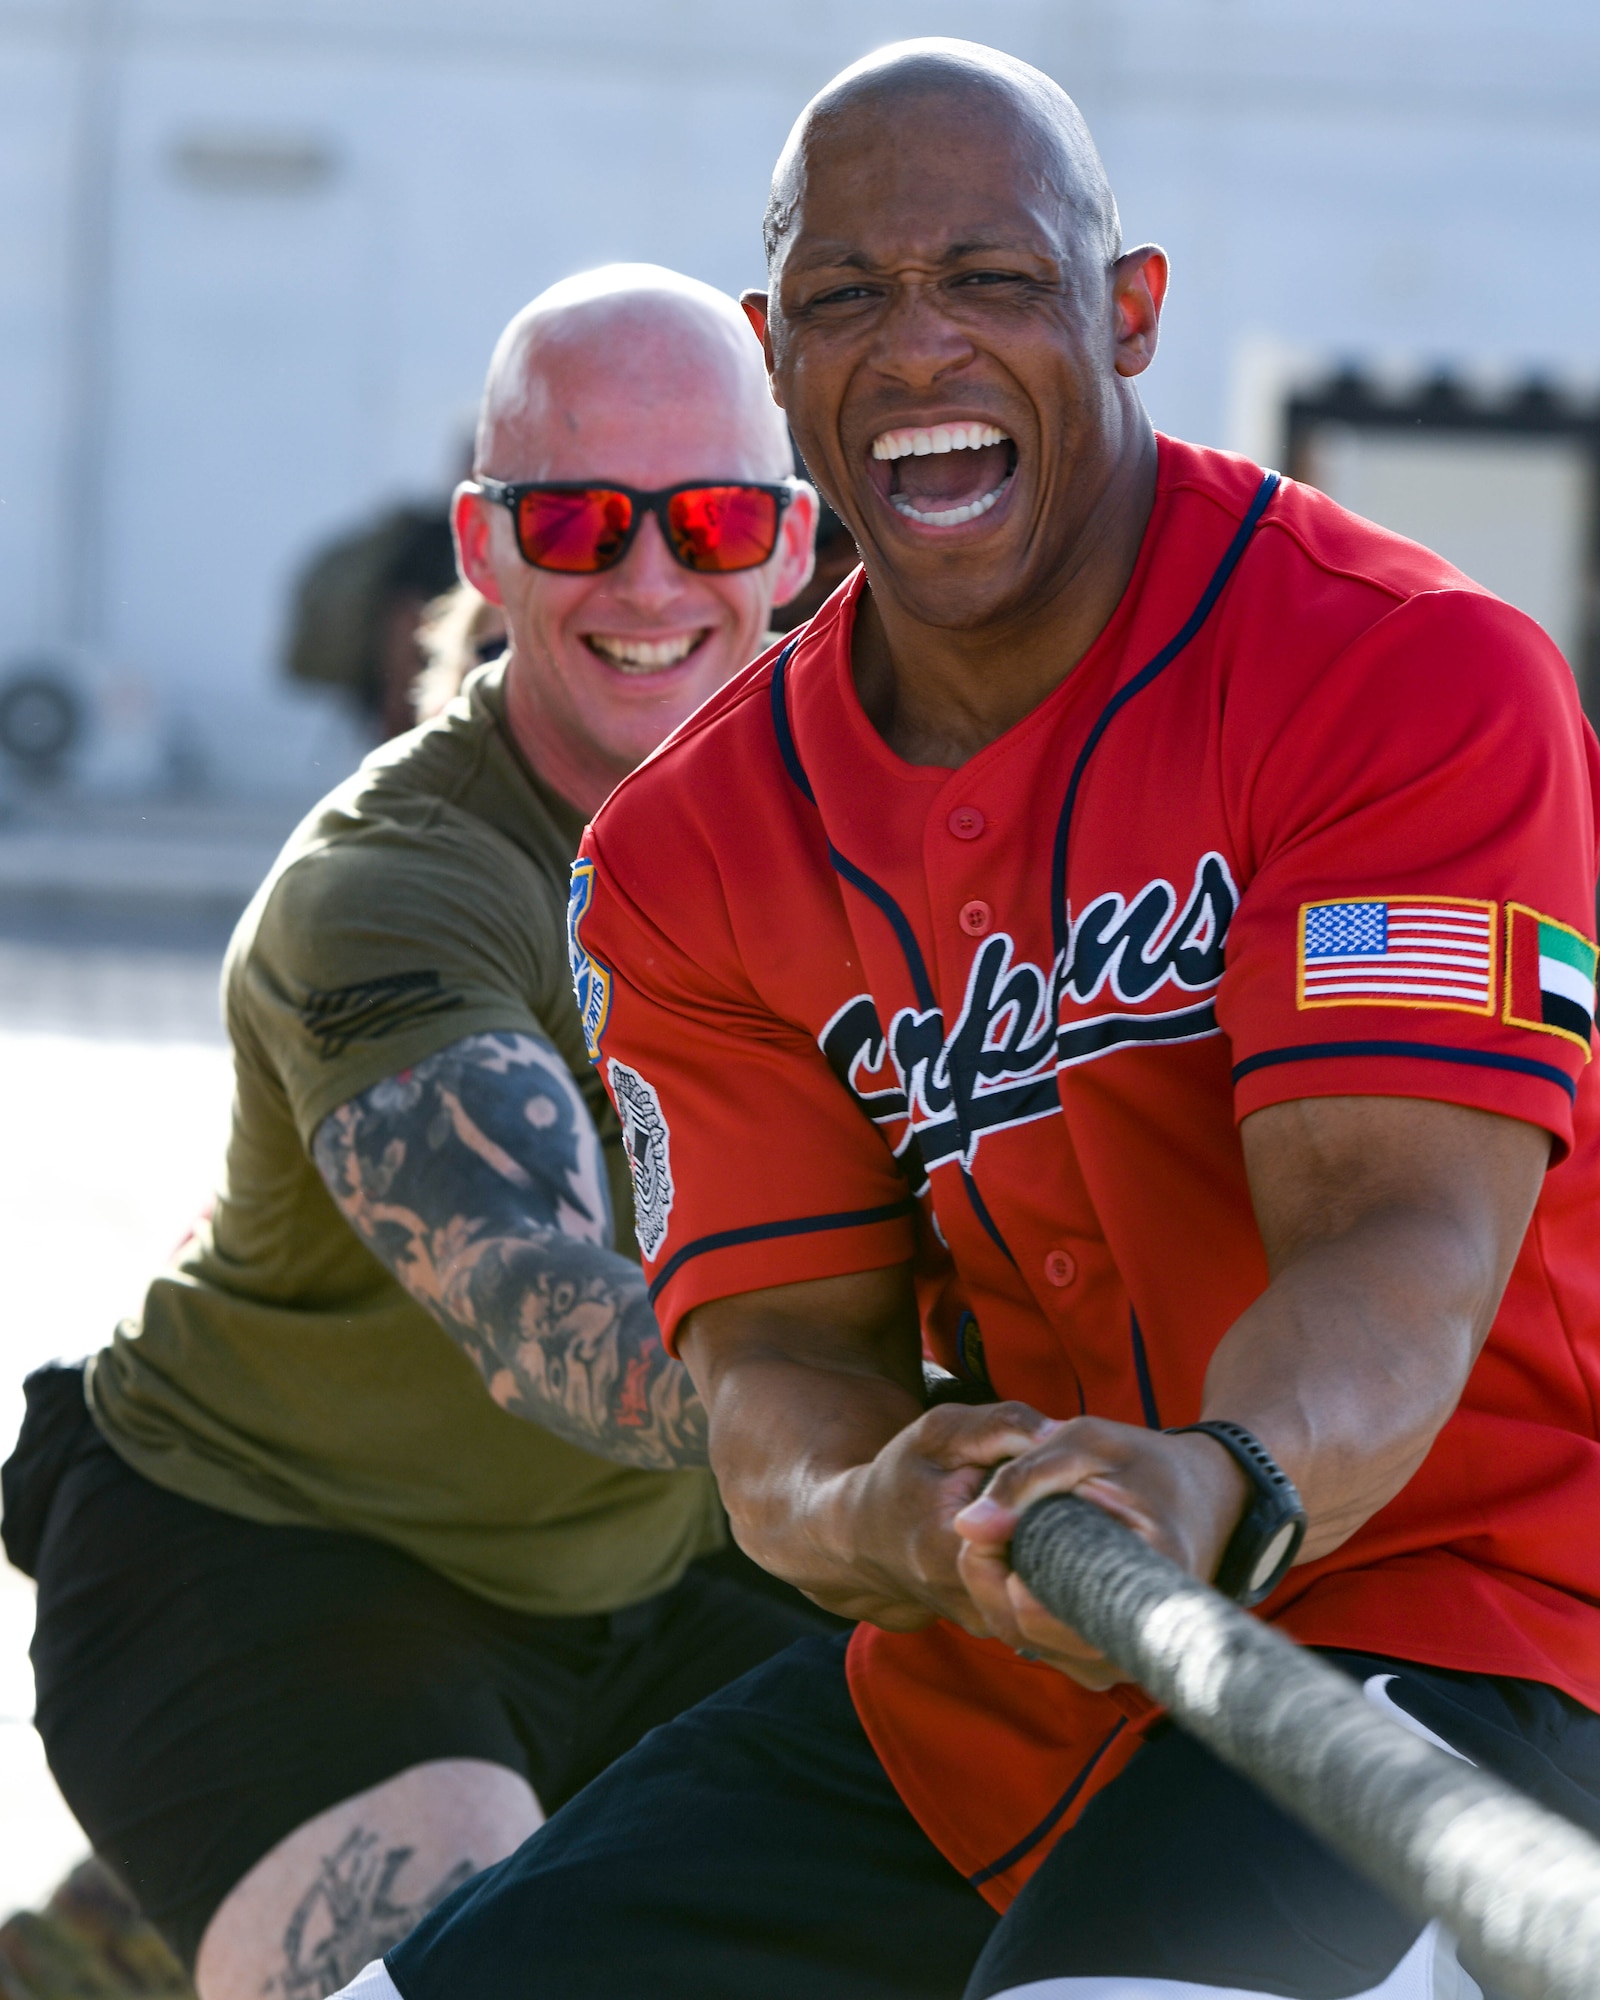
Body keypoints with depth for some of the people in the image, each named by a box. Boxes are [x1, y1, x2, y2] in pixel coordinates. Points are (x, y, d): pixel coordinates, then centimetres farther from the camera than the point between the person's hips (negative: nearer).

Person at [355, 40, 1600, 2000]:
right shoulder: (695, 846, 4)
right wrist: (879, 1515, -28)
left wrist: (1220, 1484, -46)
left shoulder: (1413, 677, -13)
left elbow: (1398, 1244, -23)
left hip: (1418, 1625, -6)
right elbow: (781, 1346, -3)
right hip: (975, 1688, 6)